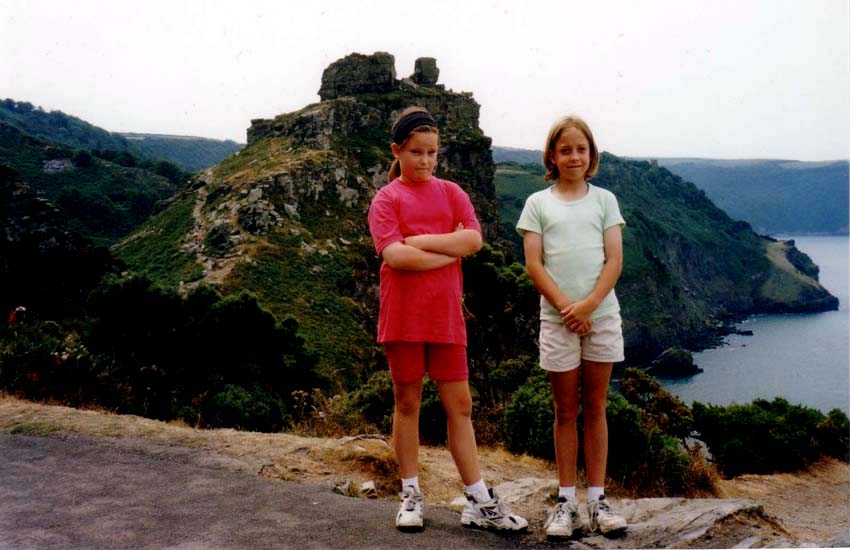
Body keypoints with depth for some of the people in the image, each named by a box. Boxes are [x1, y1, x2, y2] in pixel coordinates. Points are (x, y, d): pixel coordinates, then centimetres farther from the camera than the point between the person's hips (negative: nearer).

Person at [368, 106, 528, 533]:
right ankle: (411, 496, 20)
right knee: (407, 403, 7)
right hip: (403, 316, -2)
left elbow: (473, 239, -6)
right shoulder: (386, 199, 1)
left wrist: (419, 241, -10)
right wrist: (450, 249, -9)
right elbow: (395, 256, -15)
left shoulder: (451, 193, 11)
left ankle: (479, 502, 9)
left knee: (459, 406, 5)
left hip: (446, 316, 2)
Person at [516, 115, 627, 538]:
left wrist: (589, 304, -13)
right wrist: (567, 307, -12)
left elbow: (615, 260, 1)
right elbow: (533, 265, -2)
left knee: (595, 409, 7)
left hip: (602, 316, 1)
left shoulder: (604, 200, 8)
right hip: (557, 319, -1)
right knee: (566, 411, 6)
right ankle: (566, 502, 12)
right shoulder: (538, 203, 5)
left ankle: (597, 499, 13)